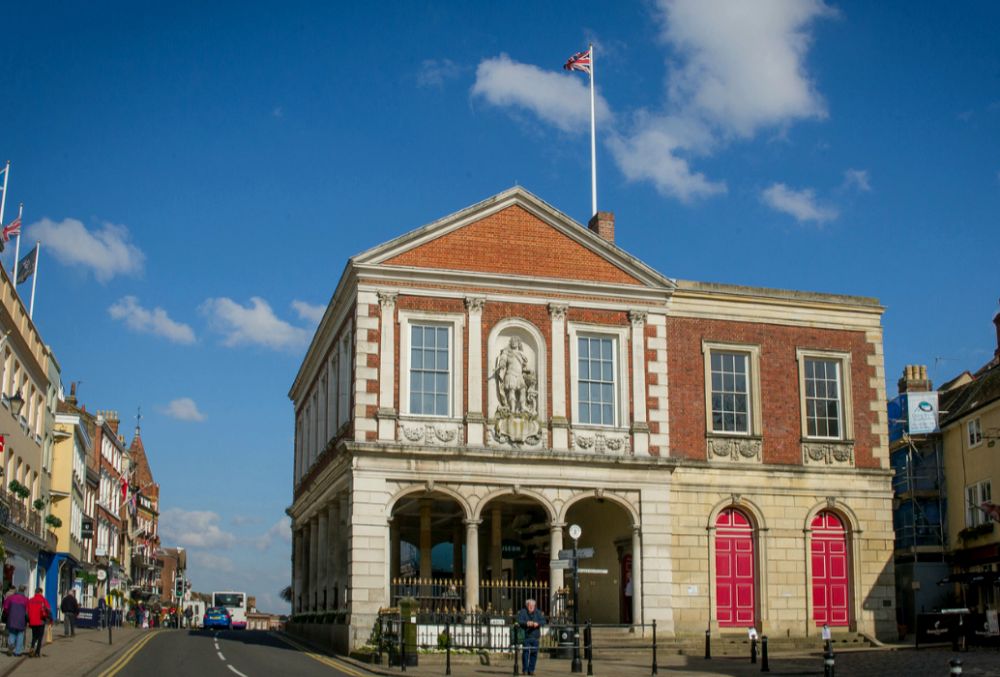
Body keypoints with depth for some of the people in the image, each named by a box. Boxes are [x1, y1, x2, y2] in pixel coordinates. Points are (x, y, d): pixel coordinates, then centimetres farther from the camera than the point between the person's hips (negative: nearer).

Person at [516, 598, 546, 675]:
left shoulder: (538, 612, 8)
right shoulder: (522, 612, -2)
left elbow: (543, 621, -1)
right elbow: (519, 621, -15)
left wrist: (537, 623, -22)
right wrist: (526, 623, -33)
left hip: (535, 637, 3)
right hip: (525, 636, -3)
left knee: (534, 653, 5)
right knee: (525, 652, -6)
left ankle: (531, 669, 15)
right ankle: (525, 670, 3)